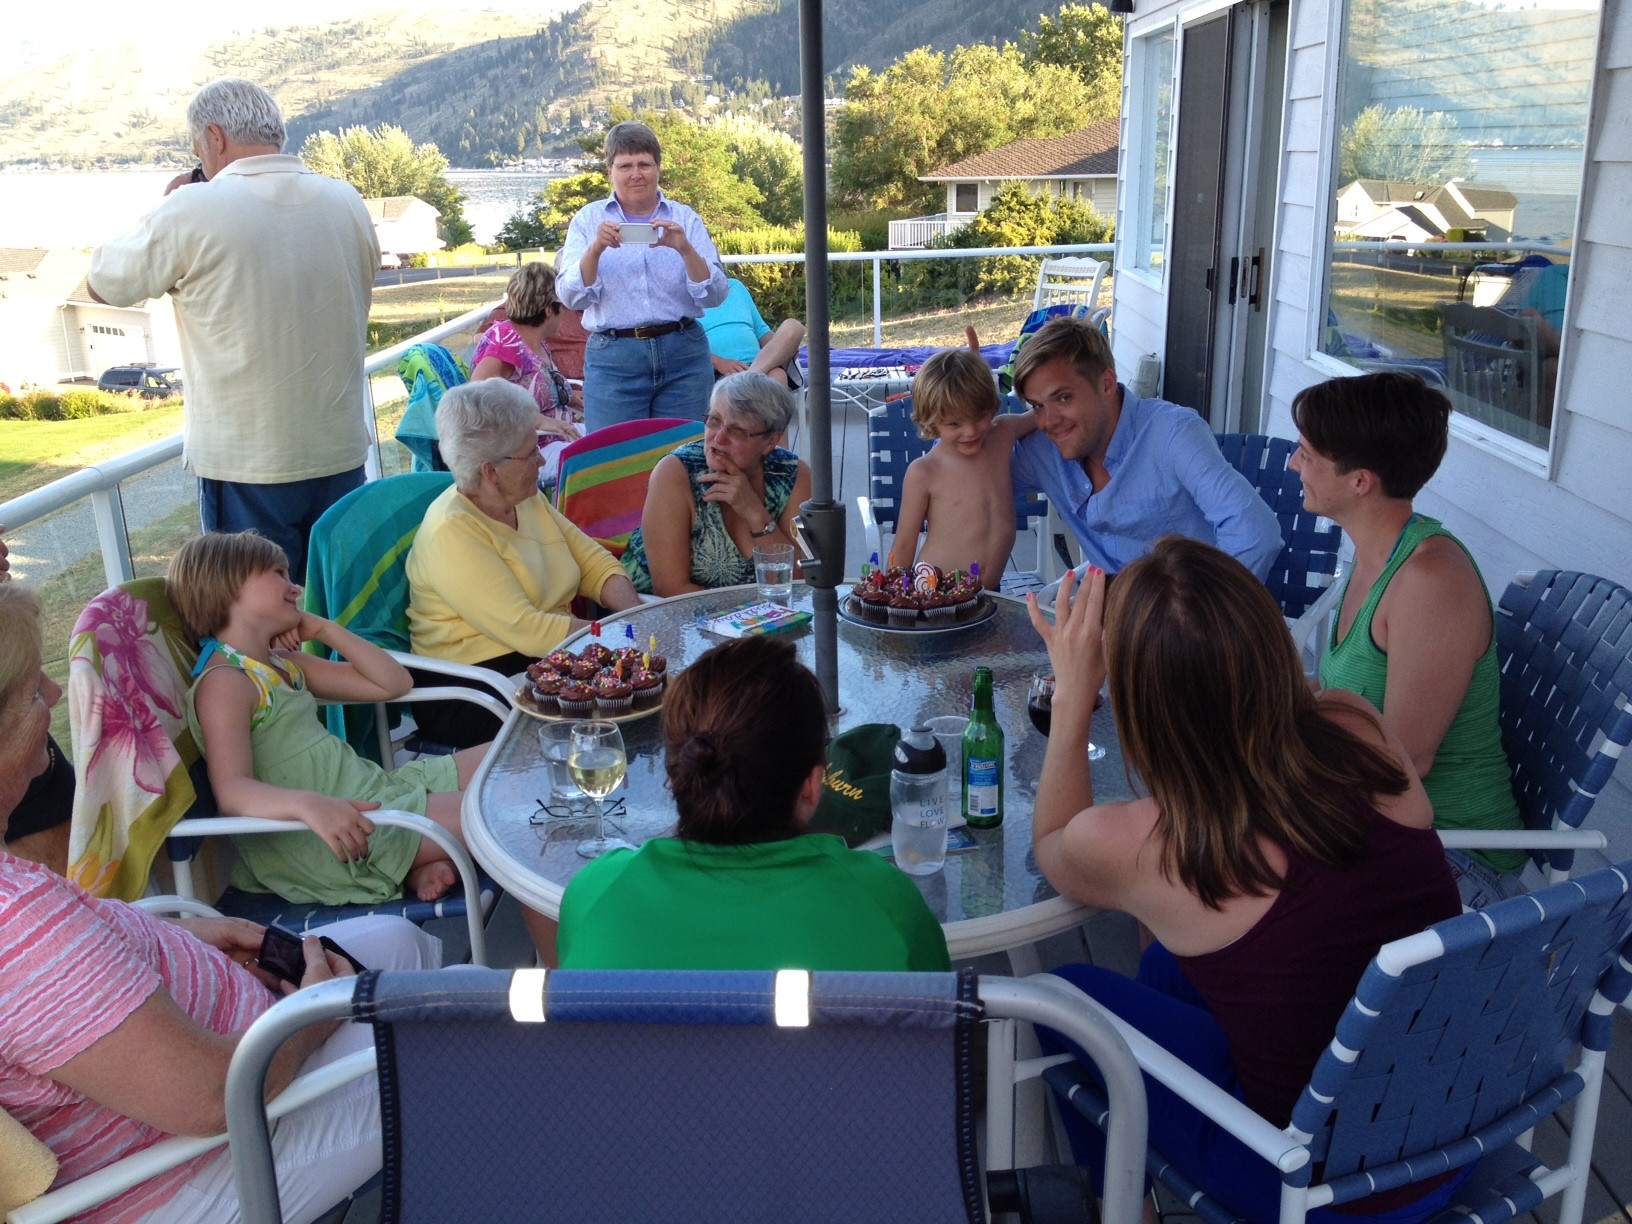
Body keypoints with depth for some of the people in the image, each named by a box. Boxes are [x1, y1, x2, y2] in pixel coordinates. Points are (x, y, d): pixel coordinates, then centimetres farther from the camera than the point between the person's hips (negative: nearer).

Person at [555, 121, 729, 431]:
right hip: (612, 358, -1)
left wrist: (685, 249, -16)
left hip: (683, 353, 1)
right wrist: (596, 248, -18)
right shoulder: (588, 219, 8)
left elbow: (715, 296, -1)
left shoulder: (685, 219, 9)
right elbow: (571, 297, -3)